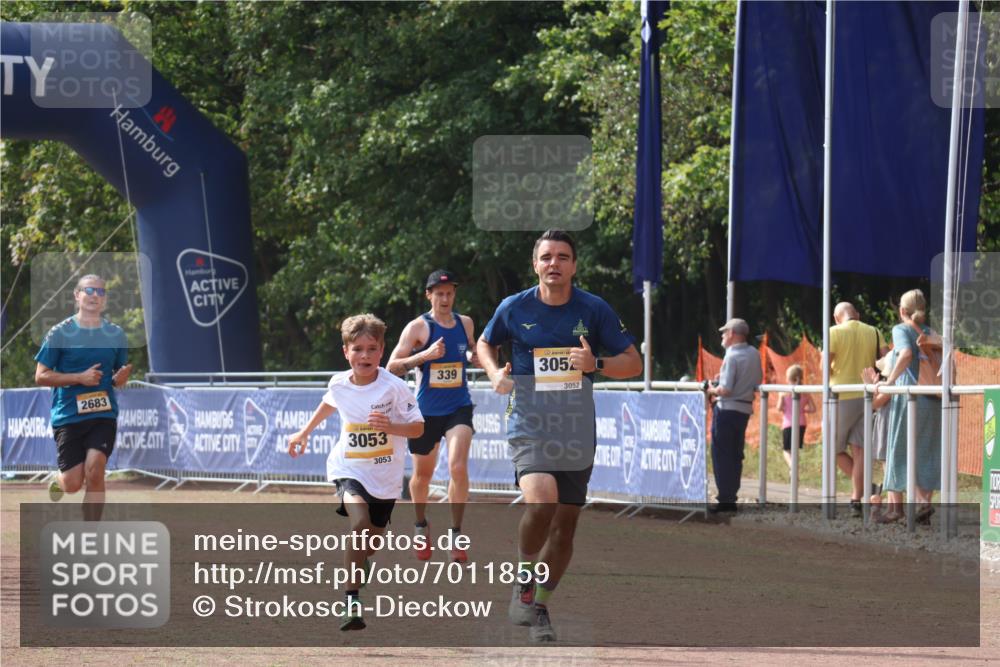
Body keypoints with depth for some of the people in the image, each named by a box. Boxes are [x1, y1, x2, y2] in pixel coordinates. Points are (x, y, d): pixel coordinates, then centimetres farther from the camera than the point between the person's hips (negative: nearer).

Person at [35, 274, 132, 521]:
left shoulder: (116, 334, 8)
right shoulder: (60, 333, -2)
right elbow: (41, 376, -3)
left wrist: (121, 378, -6)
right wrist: (80, 378, -14)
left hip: (103, 415, 1)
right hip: (68, 415, -1)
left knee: (94, 473, -18)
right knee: (73, 485, -3)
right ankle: (58, 479, 36)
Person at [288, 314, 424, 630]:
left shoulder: (394, 387, -15)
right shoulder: (339, 384, -5)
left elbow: (417, 427, -11)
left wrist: (390, 426, -29)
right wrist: (304, 432, 28)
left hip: (385, 477, 0)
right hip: (349, 470, 0)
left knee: (370, 544, 15)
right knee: (360, 522, -28)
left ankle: (357, 574, 52)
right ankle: (352, 600, -25)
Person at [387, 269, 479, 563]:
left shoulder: (465, 323, 5)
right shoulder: (418, 327, -8)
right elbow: (392, 367, -14)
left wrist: (483, 359, 3)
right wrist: (425, 355, -26)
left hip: (459, 407, 1)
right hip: (426, 410, -1)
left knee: (458, 466, -19)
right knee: (422, 473, 13)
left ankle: (456, 535, -10)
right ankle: (421, 528, 38)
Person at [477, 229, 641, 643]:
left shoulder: (594, 310, -2)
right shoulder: (515, 308, -1)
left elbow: (633, 363, 2)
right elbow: (485, 344, 17)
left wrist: (595, 364, -17)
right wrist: (495, 373, -3)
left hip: (577, 433, 2)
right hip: (529, 426, -2)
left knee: (565, 525, 6)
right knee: (541, 499, -28)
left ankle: (539, 608, 24)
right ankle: (524, 576, -3)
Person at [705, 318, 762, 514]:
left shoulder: (732, 356, -18)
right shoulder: (754, 354, 6)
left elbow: (725, 390, -23)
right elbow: (758, 380, 18)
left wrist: (712, 390, -2)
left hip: (727, 409, -8)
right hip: (746, 409, 8)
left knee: (722, 455, -1)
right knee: (736, 455, 14)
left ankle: (725, 500, -3)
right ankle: (731, 496, 18)